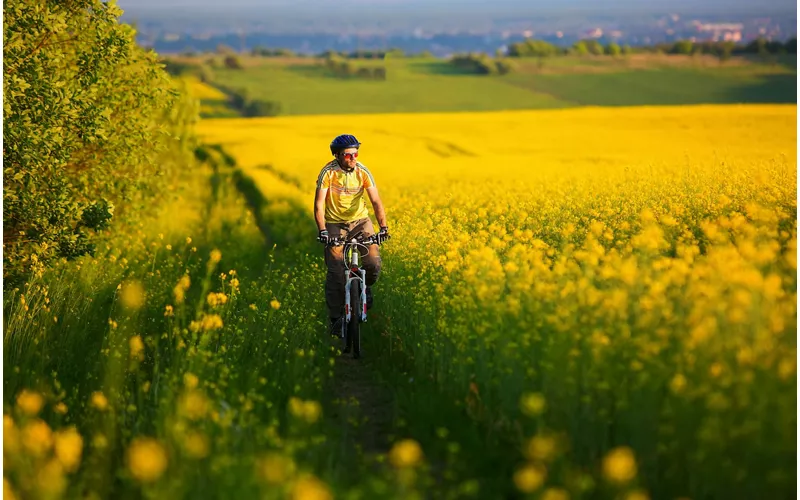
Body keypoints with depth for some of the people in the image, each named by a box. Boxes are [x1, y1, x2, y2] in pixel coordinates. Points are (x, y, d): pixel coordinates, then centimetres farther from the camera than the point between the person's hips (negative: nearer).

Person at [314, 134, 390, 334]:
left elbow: (376, 201, -18)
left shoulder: (362, 171, -14)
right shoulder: (328, 173, -19)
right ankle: (335, 317, 6)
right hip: (335, 224, -1)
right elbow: (319, 204, -20)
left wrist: (383, 226, -32)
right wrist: (322, 231, -34)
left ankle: (365, 286, 20)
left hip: (360, 220, 2)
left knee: (373, 263, -15)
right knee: (336, 273, -8)